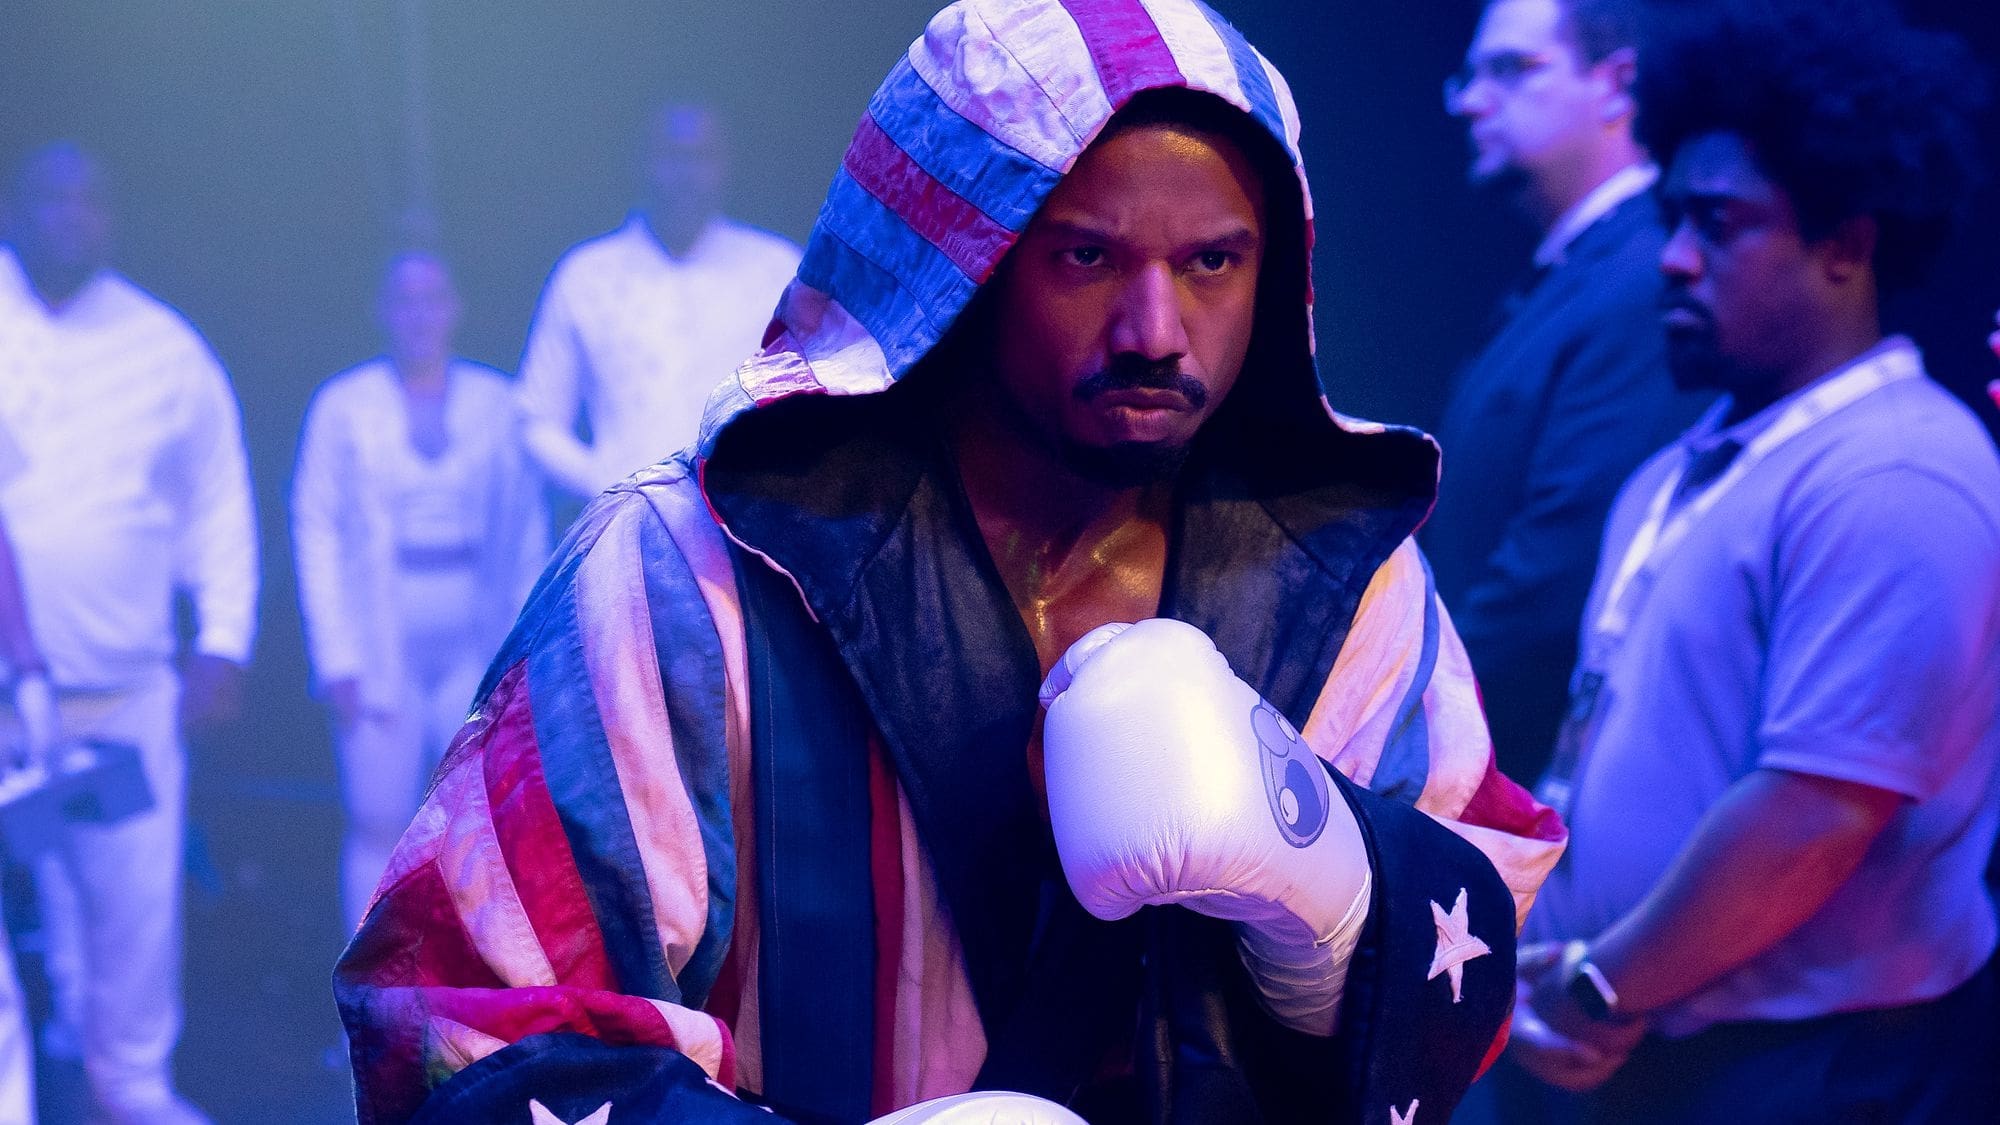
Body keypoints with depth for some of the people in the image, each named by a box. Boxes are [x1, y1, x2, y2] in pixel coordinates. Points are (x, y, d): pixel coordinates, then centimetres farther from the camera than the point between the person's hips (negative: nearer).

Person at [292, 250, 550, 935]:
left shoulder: (496, 403, 6)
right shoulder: (343, 407, 2)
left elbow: (527, 528, 8)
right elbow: (316, 532, 1)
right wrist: (338, 658, -6)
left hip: (476, 646, 1)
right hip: (380, 647, -1)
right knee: (379, 828, -4)